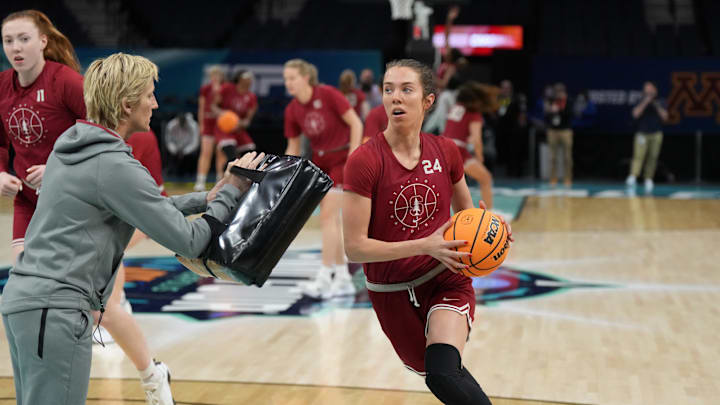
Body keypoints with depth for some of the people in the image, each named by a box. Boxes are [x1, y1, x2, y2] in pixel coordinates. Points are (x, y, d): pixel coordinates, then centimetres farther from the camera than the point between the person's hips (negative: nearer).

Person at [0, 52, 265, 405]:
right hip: (56, 312, -10)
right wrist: (231, 192, -1)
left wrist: (204, 199, 14)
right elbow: (189, 242, -12)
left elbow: (142, 205, 21)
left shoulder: (69, 144, 11)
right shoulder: (115, 167, -16)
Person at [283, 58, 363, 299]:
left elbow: (355, 123, -13)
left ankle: (324, 279, -12)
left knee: (328, 216, -14)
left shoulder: (328, 94, -16)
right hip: (320, 162, 6)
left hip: (341, 159, -6)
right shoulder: (292, 110, 0)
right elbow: (293, 148, 8)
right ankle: (343, 279, 17)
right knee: (332, 219, 8)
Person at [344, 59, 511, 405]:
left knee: (443, 374, -25)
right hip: (393, 294, 0)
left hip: (446, 281, 0)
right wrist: (426, 246, -27)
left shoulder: (445, 152, -5)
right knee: (436, 373, 15)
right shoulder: (364, 161, -16)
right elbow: (355, 247, -18)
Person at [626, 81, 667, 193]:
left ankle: (648, 179, 9)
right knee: (639, 155, -15)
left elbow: (665, 117, 2)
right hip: (642, 133, -2)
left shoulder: (660, 103, 10)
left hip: (656, 134, 2)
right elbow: (636, 114, -11)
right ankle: (632, 177, -26)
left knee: (652, 158, 2)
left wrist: (658, 107, -10)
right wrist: (645, 103, -15)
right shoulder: (641, 103, 5)